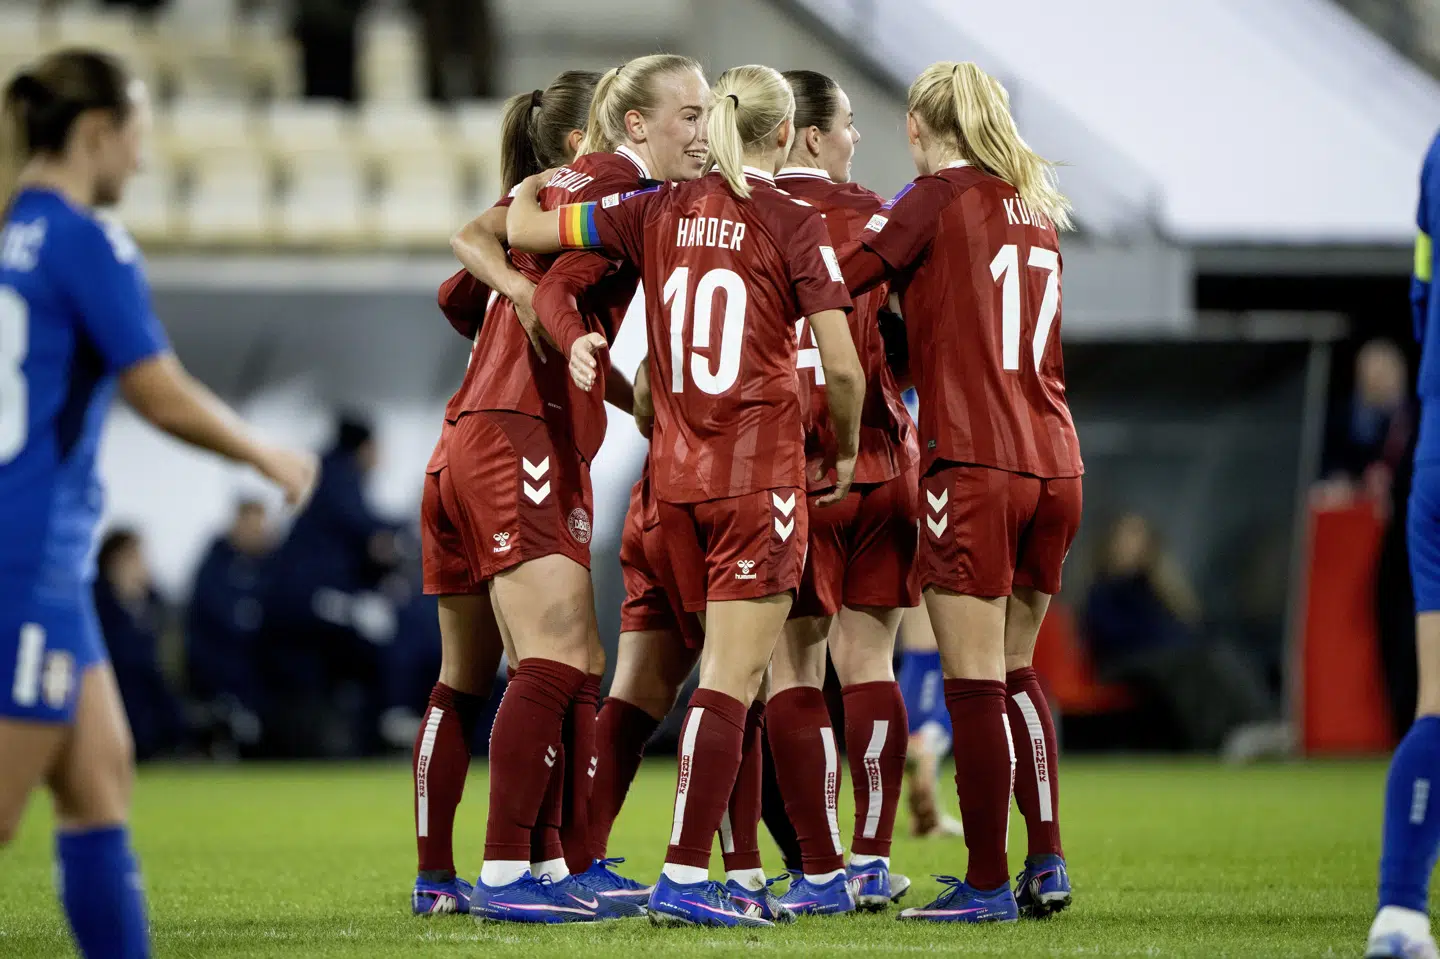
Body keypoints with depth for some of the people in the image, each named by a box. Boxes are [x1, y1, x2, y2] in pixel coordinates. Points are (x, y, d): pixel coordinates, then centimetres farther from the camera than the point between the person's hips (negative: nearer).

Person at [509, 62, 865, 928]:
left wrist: (539, 181, 27)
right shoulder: (794, 222, -7)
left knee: (738, 674, 15)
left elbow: (522, 228, 4)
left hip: (676, 468, 6)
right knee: (732, 677, -7)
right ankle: (684, 876, -13)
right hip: (760, 465, -6)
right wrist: (845, 450, 6)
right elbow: (842, 366, -11)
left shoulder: (659, 211, 5)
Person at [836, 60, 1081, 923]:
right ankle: (1048, 866, 12)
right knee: (1016, 672, 17)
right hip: (1055, 464, 7)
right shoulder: (1038, 207, 17)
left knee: (976, 682, -3)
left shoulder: (938, 196, -3)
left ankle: (988, 884, -3)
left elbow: (834, 282, -10)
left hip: (974, 465, -7)